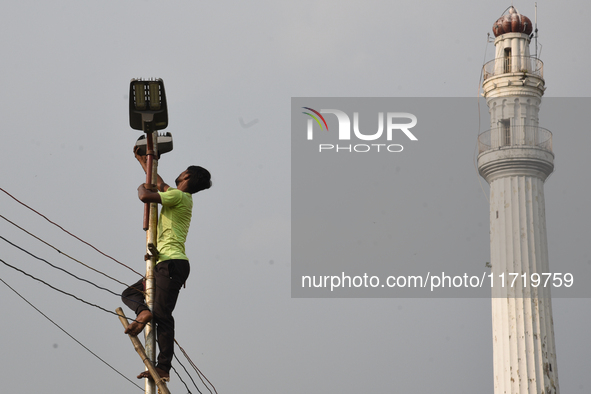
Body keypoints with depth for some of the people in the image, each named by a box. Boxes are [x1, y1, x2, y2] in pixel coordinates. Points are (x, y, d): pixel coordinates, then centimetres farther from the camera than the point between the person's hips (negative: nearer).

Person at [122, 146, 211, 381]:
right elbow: (158, 182, 38)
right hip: (165, 264, 10)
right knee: (129, 293, 13)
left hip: (172, 263, -10)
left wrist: (141, 188, 4)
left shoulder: (179, 196, -8)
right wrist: (141, 159, 47)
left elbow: (145, 197, -20)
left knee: (163, 315, -13)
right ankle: (143, 311, -12)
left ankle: (164, 368, -17)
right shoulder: (180, 197, 21)